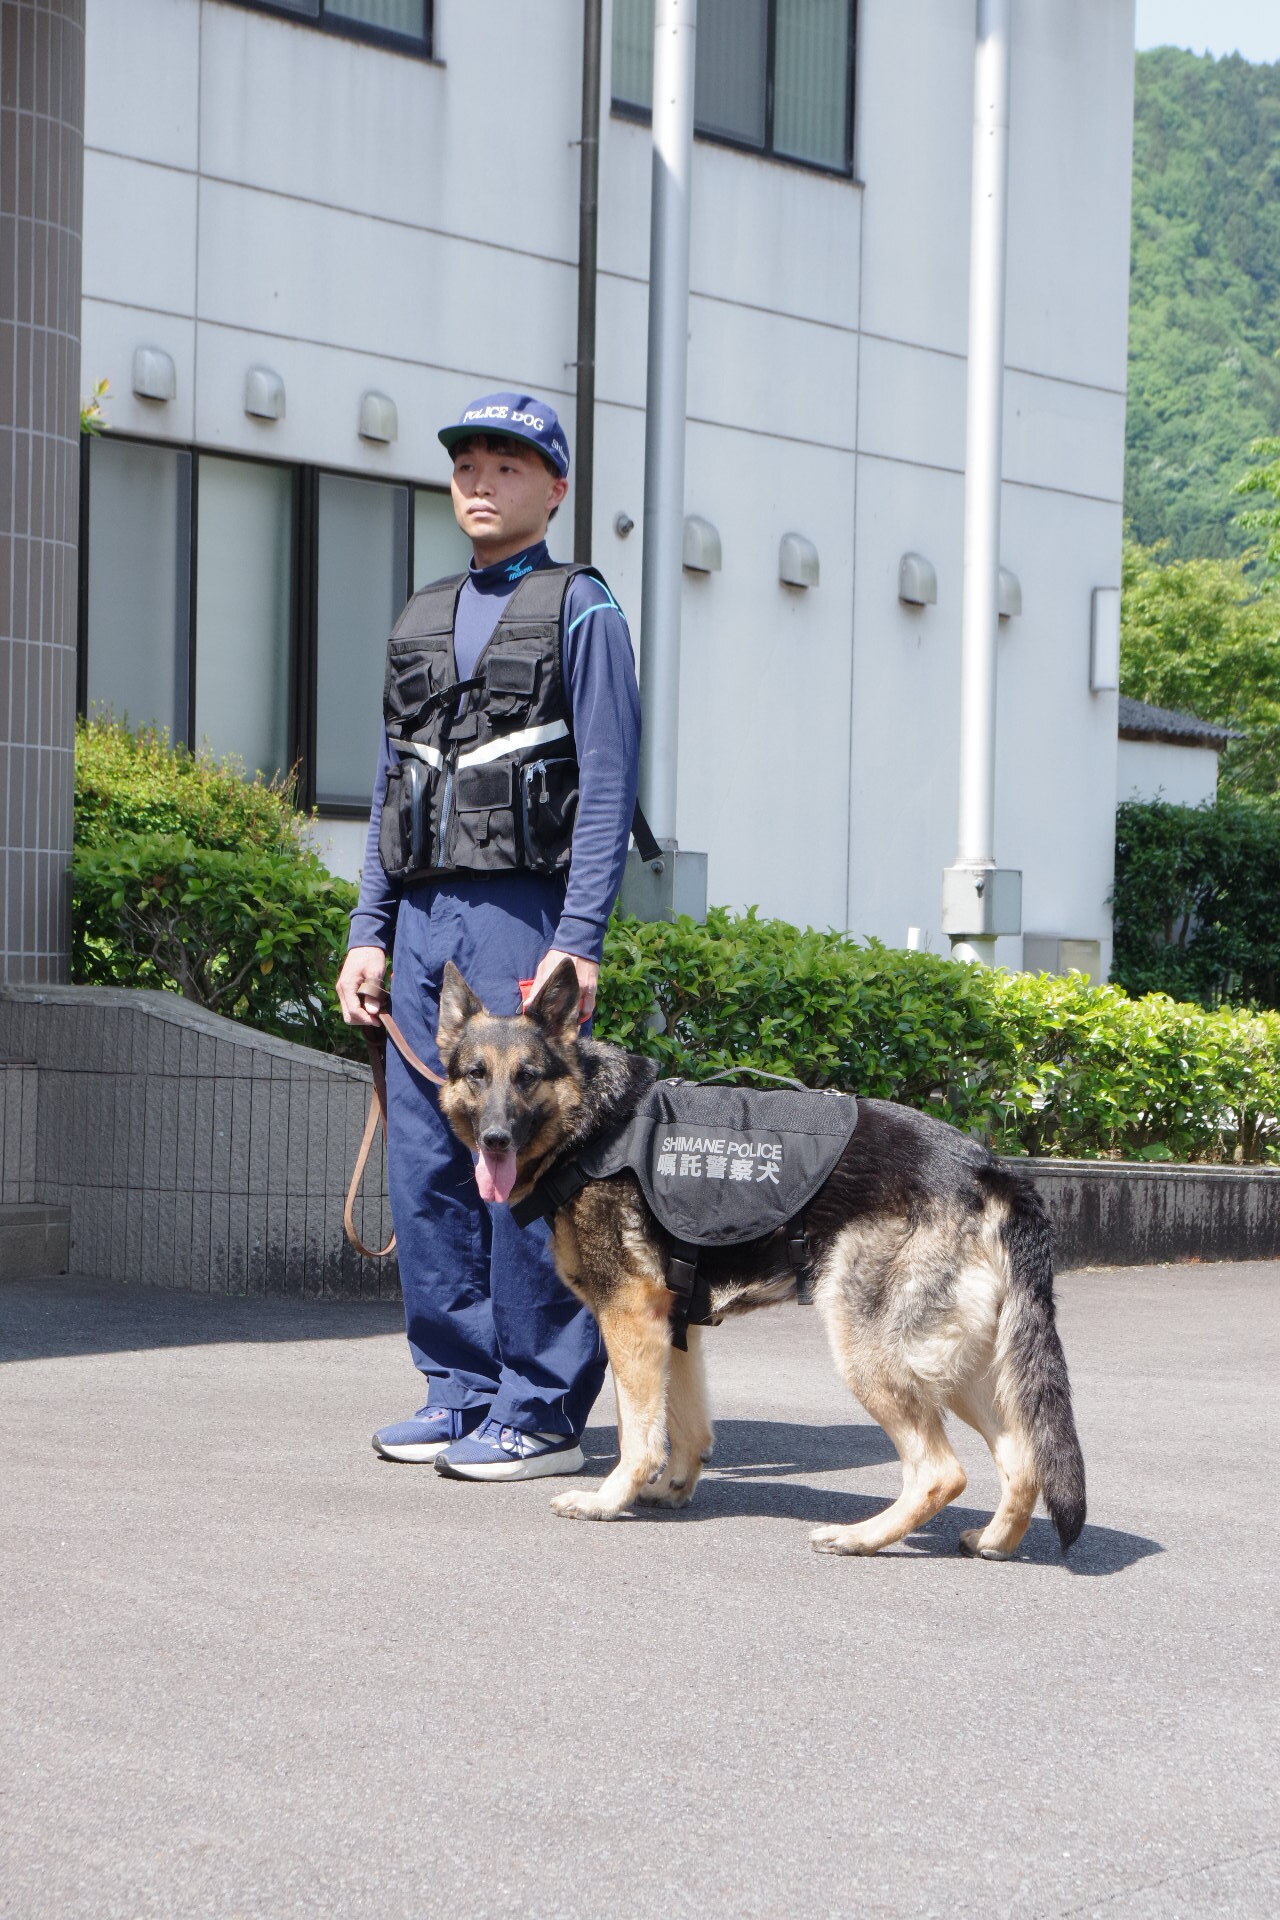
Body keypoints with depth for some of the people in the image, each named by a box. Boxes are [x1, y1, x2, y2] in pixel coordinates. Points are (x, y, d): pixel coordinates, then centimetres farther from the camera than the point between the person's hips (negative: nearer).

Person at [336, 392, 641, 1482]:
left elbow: (609, 789, -7)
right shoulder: (422, 622, 19)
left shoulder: (581, 611, 0)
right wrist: (370, 932, 13)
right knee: (425, 1165, 5)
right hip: (424, 920, 7)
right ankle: (461, 1391, 13)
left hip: (523, 914, -7)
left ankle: (542, 1412, -4)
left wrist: (578, 941, -16)